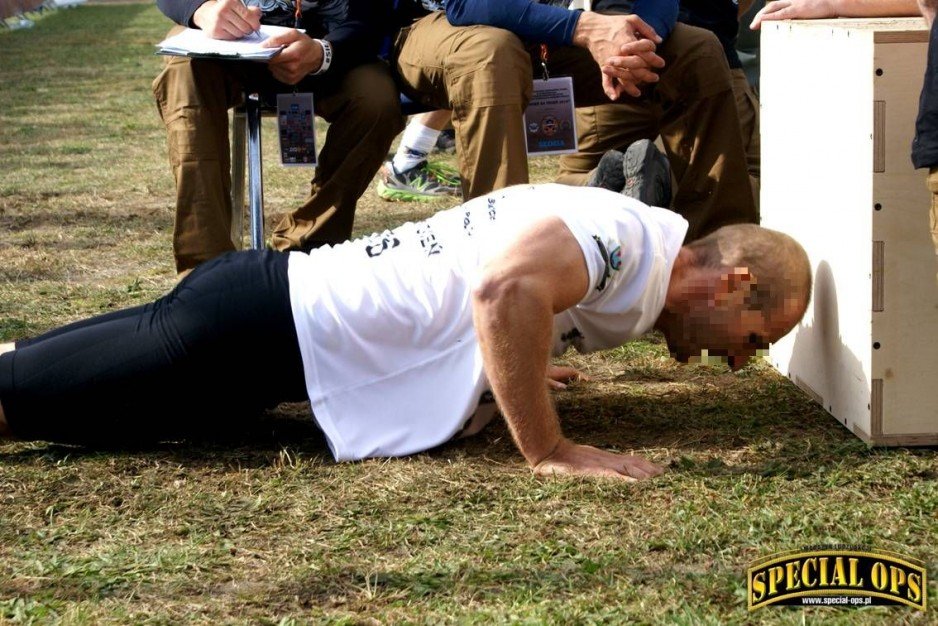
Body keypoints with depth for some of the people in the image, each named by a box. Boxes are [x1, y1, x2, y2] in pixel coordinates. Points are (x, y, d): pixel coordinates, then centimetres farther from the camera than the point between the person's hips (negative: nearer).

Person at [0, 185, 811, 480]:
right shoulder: (626, 238, -16)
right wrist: (549, 450, -26)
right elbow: (506, 288, -35)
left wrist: (513, 369, 21)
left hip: (278, 298, 9)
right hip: (259, 330, -9)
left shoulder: (610, 238, 13)